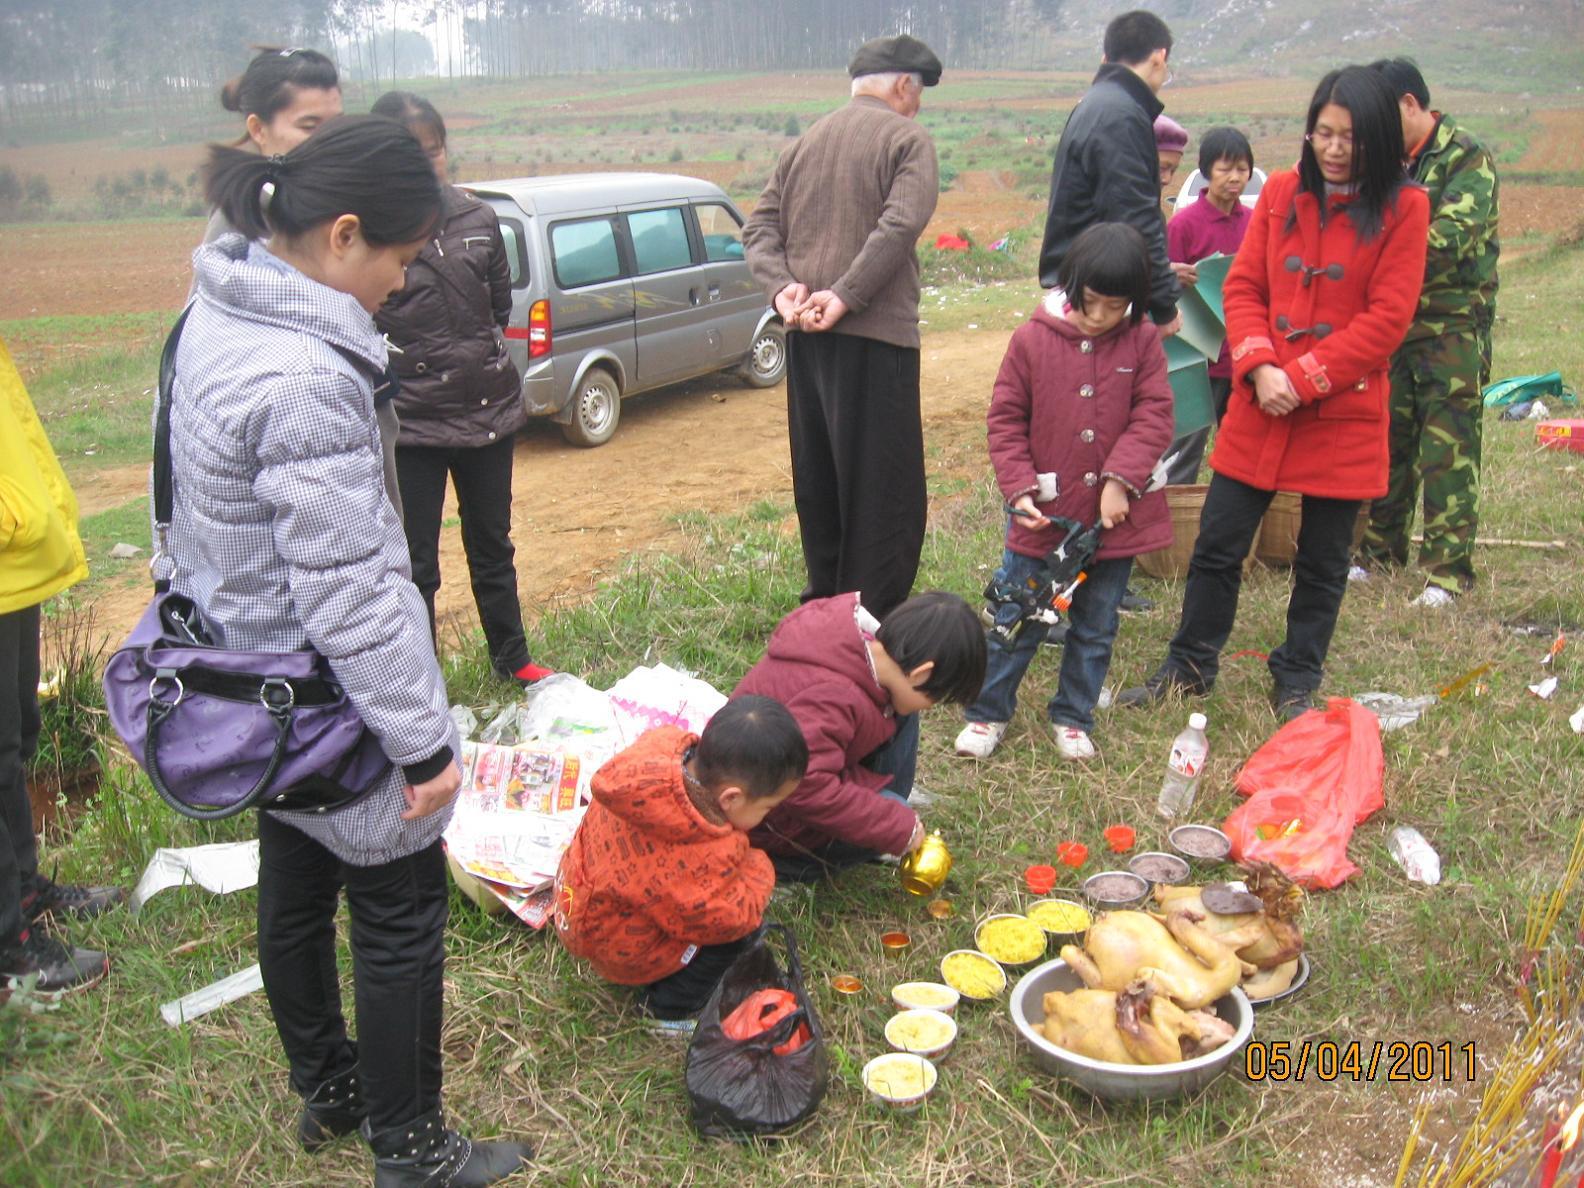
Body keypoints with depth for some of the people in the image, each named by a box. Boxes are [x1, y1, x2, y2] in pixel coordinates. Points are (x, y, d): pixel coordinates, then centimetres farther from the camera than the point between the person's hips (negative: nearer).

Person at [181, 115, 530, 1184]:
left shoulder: (221, 316, 1)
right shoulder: (306, 382, -29)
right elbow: (348, 591, -27)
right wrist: (425, 742, -19)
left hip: (256, 689, 10)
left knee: (296, 893, 24)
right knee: (401, 915, 8)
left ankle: (327, 1089, 46)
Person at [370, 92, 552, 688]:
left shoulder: (476, 218, 2)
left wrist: (489, 359, 9)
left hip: (490, 409, 5)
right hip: (409, 422, -4)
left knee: (492, 544, 20)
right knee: (415, 562, 5)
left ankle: (512, 660, 36)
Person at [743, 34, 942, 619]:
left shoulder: (806, 141, 18)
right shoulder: (906, 138, -2)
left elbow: (759, 226, 8)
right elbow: (900, 226, -19)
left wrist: (782, 286, -6)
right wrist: (845, 295, -21)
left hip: (804, 335, 7)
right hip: (875, 334, -7)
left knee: (816, 477, 16)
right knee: (886, 488, -1)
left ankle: (824, 604, 27)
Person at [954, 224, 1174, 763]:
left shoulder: (1143, 343, -2)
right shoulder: (1032, 338, -6)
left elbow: (1153, 415, -6)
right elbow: (1005, 419, -3)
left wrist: (1121, 479, -18)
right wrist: (1019, 487, -12)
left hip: (1116, 515, 2)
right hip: (1043, 515, -2)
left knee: (1096, 628, 14)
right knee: (1016, 621, 7)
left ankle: (1073, 717, 31)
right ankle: (987, 712, 23)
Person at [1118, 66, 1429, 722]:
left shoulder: (1403, 208, -4)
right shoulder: (1281, 192, 5)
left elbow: (1386, 319, -9)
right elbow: (1243, 287, 4)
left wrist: (1302, 379, -15)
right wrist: (1260, 367, -12)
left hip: (1342, 412, -2)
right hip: (1259, 404, 3)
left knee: (1323, 561, 9)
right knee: (1217, 543, 7)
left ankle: (1296, 683, 26)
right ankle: (1190, 664, 24)